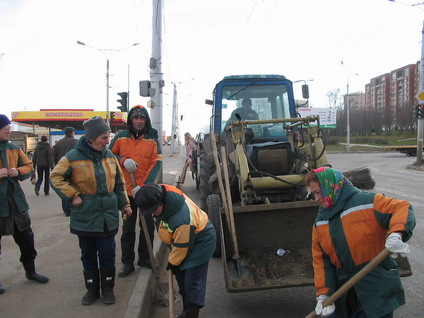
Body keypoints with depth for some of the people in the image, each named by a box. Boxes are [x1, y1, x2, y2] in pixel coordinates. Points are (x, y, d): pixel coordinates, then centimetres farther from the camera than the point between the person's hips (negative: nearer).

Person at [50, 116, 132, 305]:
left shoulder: (109, 156, 2)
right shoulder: (74, 157, -11)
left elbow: (119, 183, 11)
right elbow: (56, 177, -5)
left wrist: (124, 204, 9)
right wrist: (72, 196, -12)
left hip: (108, 216, 2)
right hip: (85, 217, -2)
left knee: (107, 254, 7)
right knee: (88, 255, 11)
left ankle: (107, 288, 23)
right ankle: (92, 288, 26)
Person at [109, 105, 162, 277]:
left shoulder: (153, 139, -1)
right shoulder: (121, 137, 1)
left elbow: (156, 163, -8)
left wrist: (145, 185, -20)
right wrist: (123, 160, -17)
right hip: (127, 190, 0)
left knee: (148, 225, 10)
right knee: (128, 227, 9)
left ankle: (145, 258, 28)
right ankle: (127, 262, 19)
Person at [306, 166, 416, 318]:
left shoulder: (367, 201, -12)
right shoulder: (320, 221, 7)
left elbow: (402, 209, -18)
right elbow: (321, 259, 5)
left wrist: (396, 234, -38)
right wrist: (323, 294, -3)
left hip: (376, 290, -5)